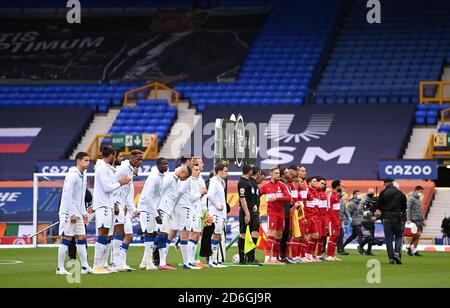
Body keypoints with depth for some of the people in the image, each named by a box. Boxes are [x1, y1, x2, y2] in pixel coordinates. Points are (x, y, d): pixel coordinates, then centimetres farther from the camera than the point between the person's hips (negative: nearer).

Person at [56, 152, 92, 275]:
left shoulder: (83, 176, 14)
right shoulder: (73, 175, -14)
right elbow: (68, 195, -19)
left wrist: (84, 213, 16)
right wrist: (72, 214, -20)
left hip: (77, 213, 9)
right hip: (68, 213, -9)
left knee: (82, 238, 6)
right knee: (67, 239, -7)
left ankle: (85, 266, 9)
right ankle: (60, 268, -3)